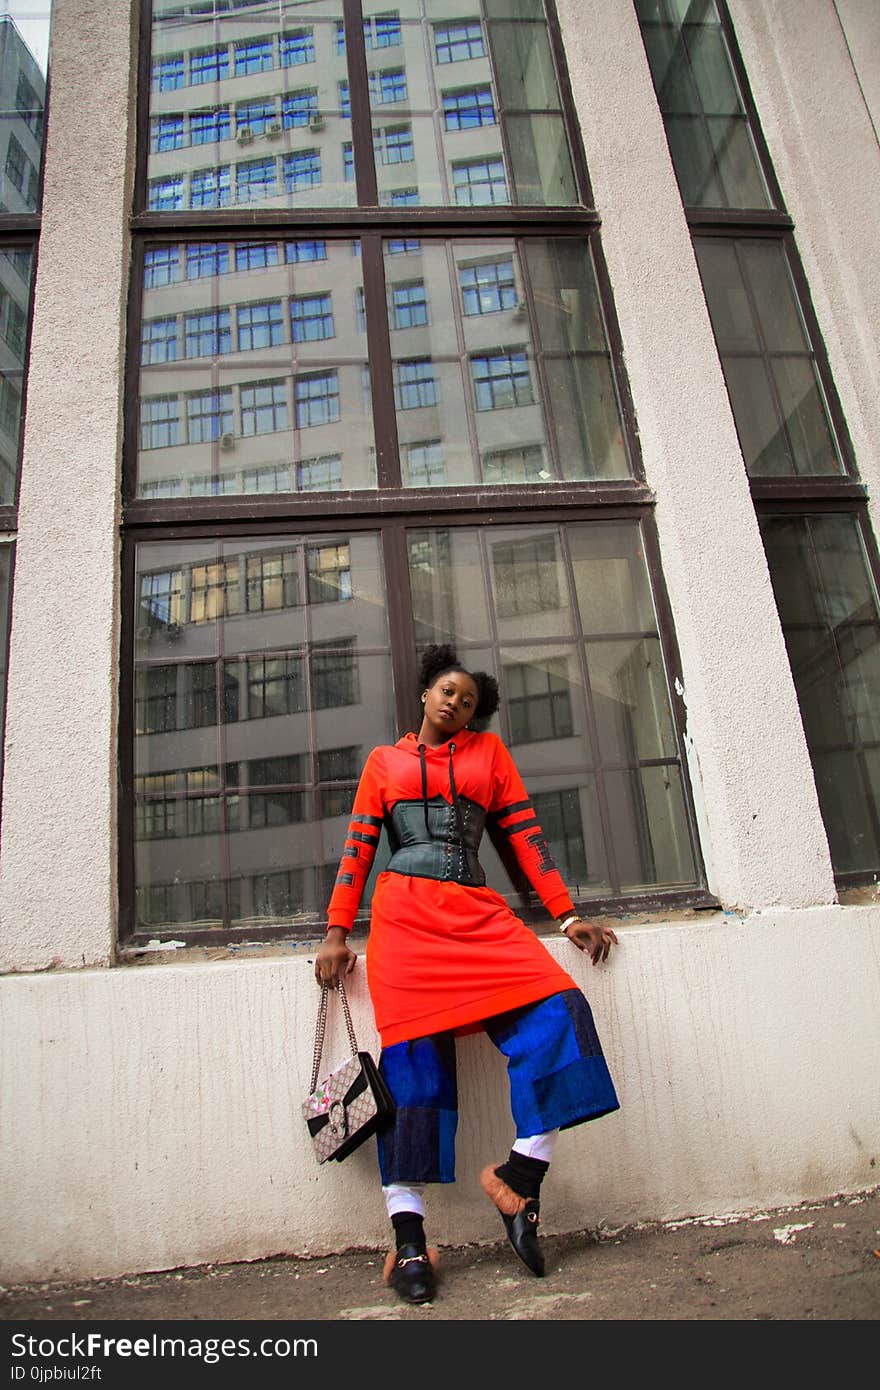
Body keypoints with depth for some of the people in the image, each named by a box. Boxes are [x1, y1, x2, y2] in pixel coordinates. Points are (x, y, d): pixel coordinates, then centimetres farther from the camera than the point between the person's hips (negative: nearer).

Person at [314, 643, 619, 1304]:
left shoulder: (489, 750, 20)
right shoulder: (385, 761, 18)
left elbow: (525, 833, 15)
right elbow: (358, 848, 13)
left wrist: (568, 915, 9)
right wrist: (337, 932, 4)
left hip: (479, 913, 2)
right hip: (405, 914, -2)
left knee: (559, 1011, -17)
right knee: (415, 1058, -9)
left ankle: (521, 1174, -3)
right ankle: (408, 1241, -3)